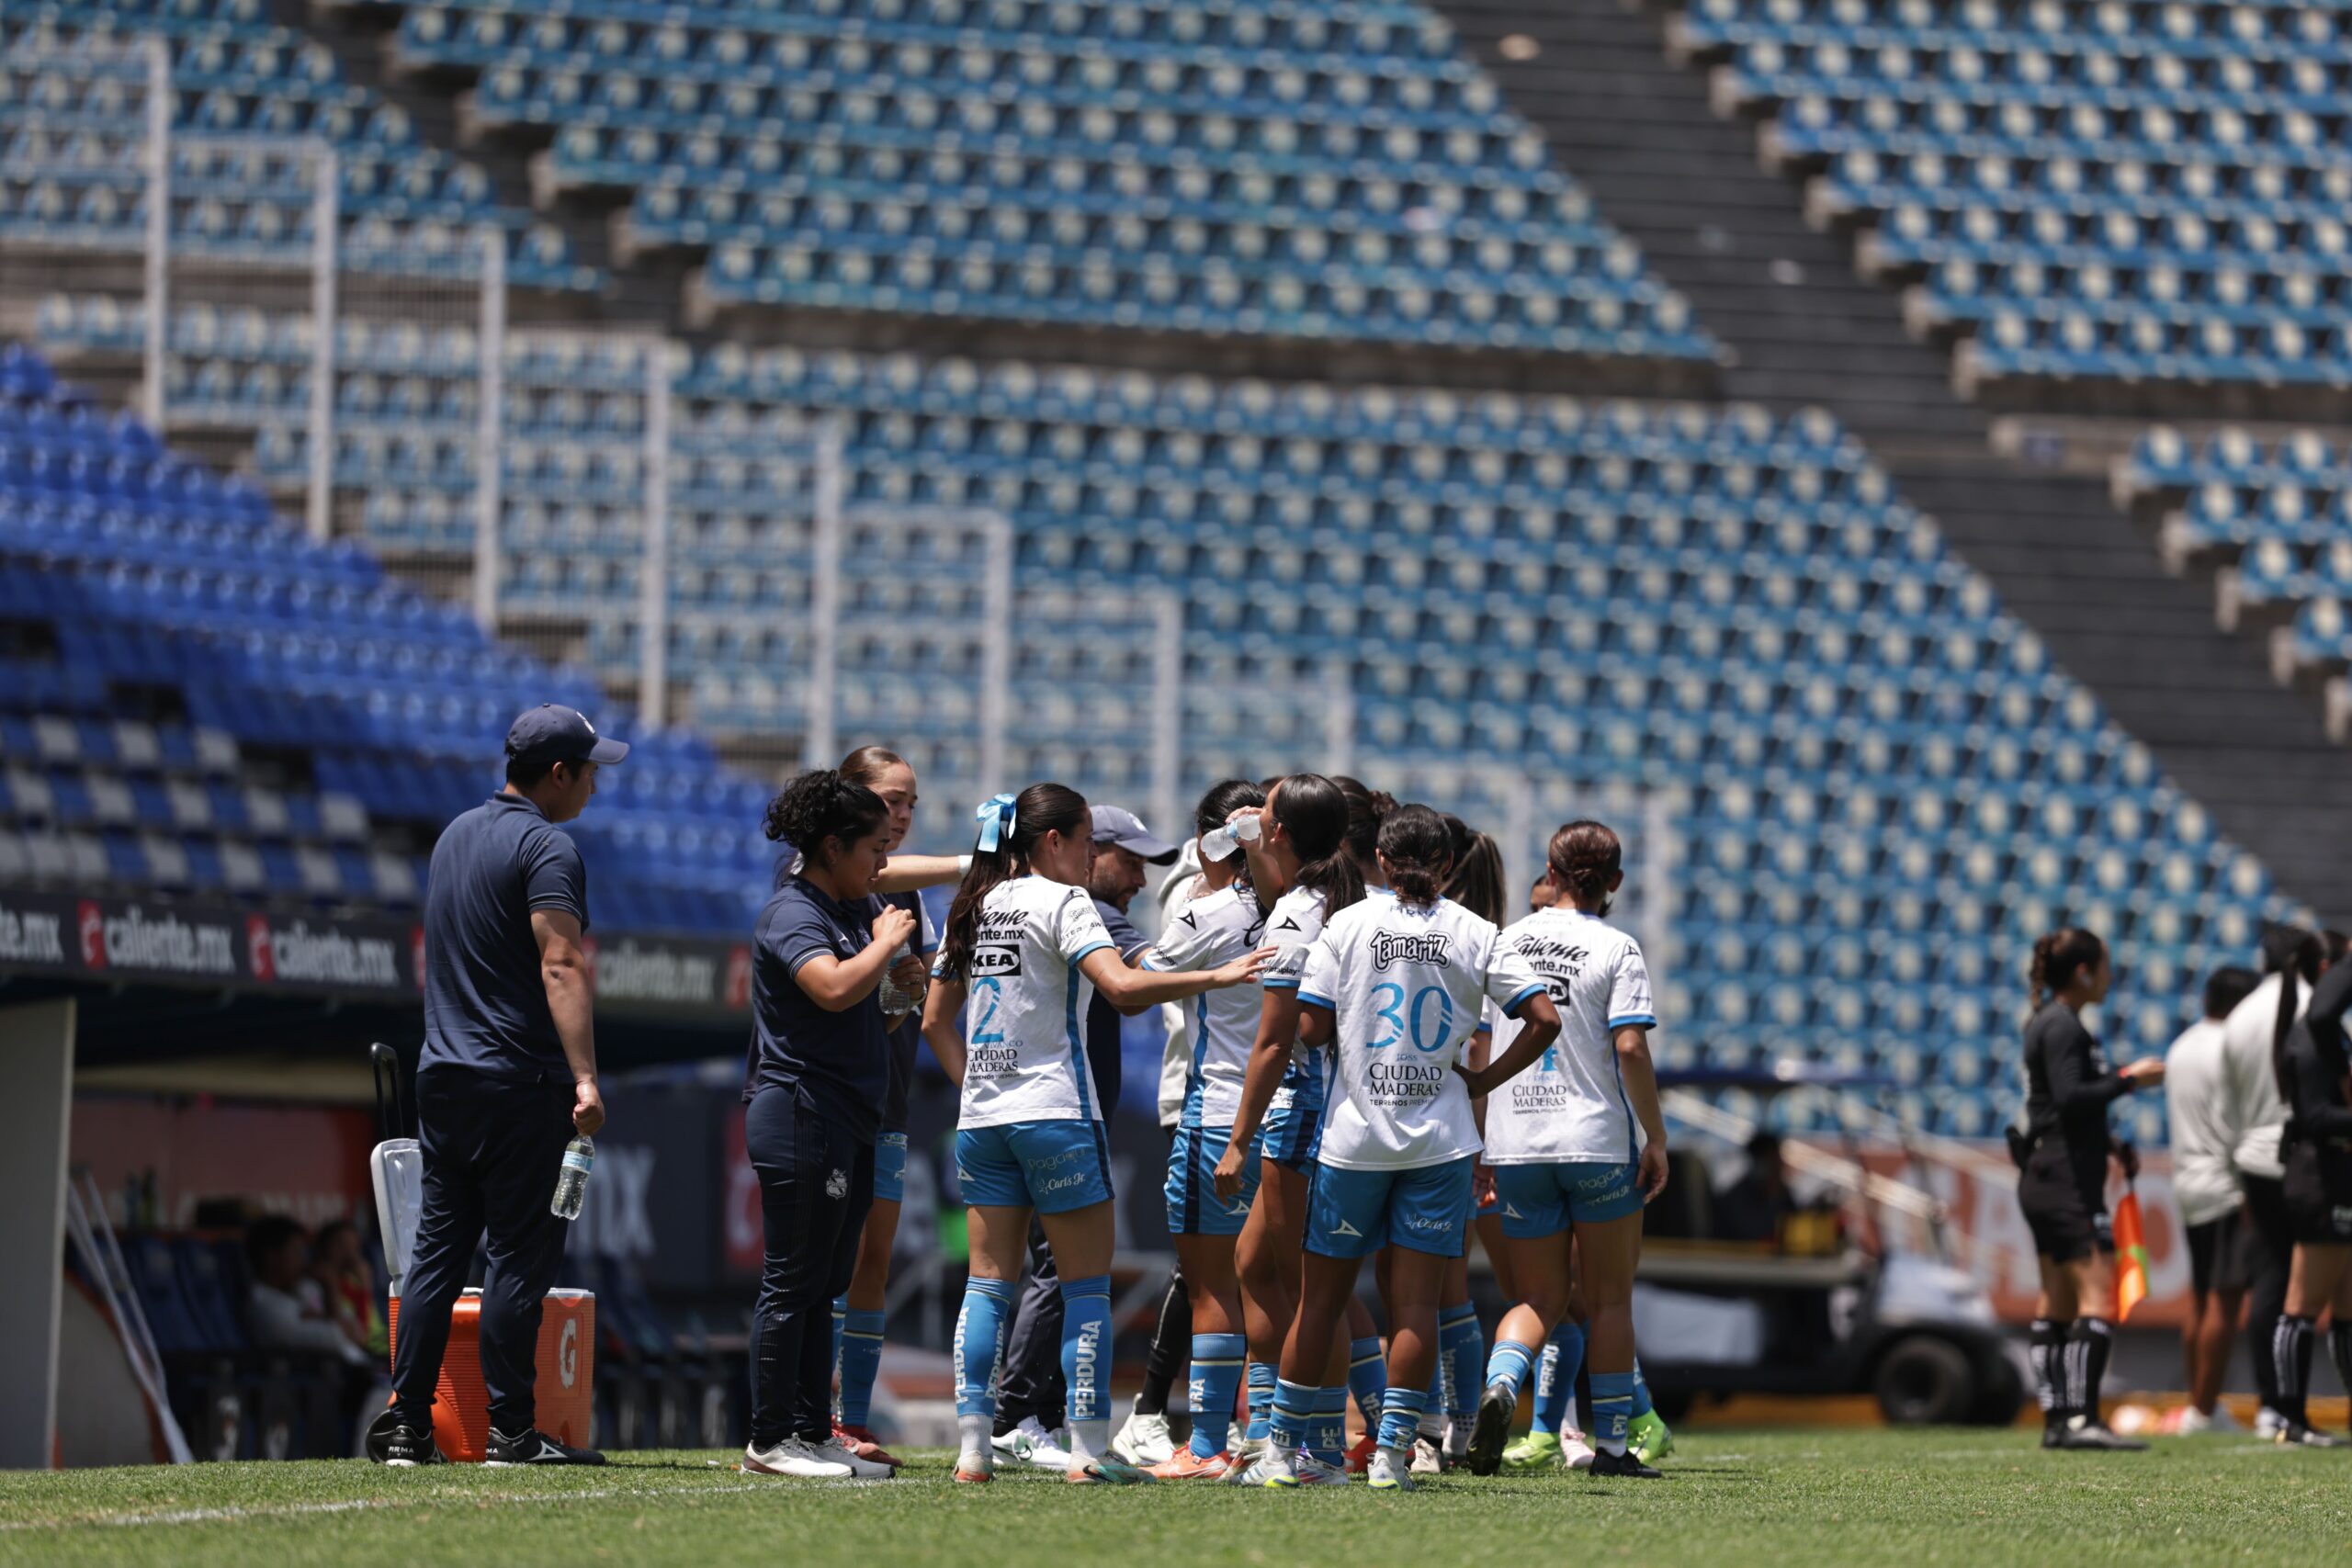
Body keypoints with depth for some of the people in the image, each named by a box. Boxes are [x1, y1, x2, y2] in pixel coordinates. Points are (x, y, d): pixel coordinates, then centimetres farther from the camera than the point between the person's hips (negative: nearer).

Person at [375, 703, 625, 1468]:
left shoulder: (456, 835, 16)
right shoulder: (547, 848, -11)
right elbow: (561, 966, -22)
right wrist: (585, 1077, -29)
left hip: (443, 1077, 8)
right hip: (518, 1082, -8)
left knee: (437, 1249, 9)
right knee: (520, 1253, -4)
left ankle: (406, 1424, 7)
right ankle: (509, 1428, -4)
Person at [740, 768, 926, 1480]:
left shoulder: (860, 908, 16)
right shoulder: (791, 914, -12)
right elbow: (834, 988, -31)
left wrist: (904, 976, 10)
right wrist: (886, 943, -15)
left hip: (850, 1125, 10)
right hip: (800, 1118, -10)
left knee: (823, 1287, 11)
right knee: (792, 1284, -6)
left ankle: (812, 1432, 15)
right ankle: (769, 1440, -2)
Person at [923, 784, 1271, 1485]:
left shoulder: (976, 906, 14)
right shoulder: (1061, 902, -8)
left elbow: (935, 1021, 17)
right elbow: (1123, 986, -23)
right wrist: (1215, 977, -19)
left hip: (982, 1116, 7)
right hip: (1054, 1112, -7)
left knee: (988, 1282, 6)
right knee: (1086, 1281, 0)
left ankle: (971, 1446, -1)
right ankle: (1088, 1448, -5)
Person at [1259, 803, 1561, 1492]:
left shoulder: (1347, 924, -2)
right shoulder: (1475, 935, 0)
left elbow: (1309, 1027, -6)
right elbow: (1544, 1020, -7)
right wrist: (1484, 1080, 2)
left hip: (1354, 1135, 0)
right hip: (1440, 1141, 0)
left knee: (1321, 1295, 8)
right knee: (1416, 1300, 2)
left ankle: (1282, 1446, 12)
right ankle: (1392, 1452, -3)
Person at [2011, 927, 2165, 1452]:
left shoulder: (2051, 1024, 17)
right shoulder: (2062, 1028, -13)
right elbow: (2070, 1097, -24)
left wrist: (2108, 1145, 17)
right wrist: (2129, 1079, -16)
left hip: (2044, 1179, 11)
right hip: (2067, 1182, -11)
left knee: (2056, 1305, 9)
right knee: (2096, 1296, -13)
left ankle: (2056, 1419, 10)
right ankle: (2081, 1418, -19)